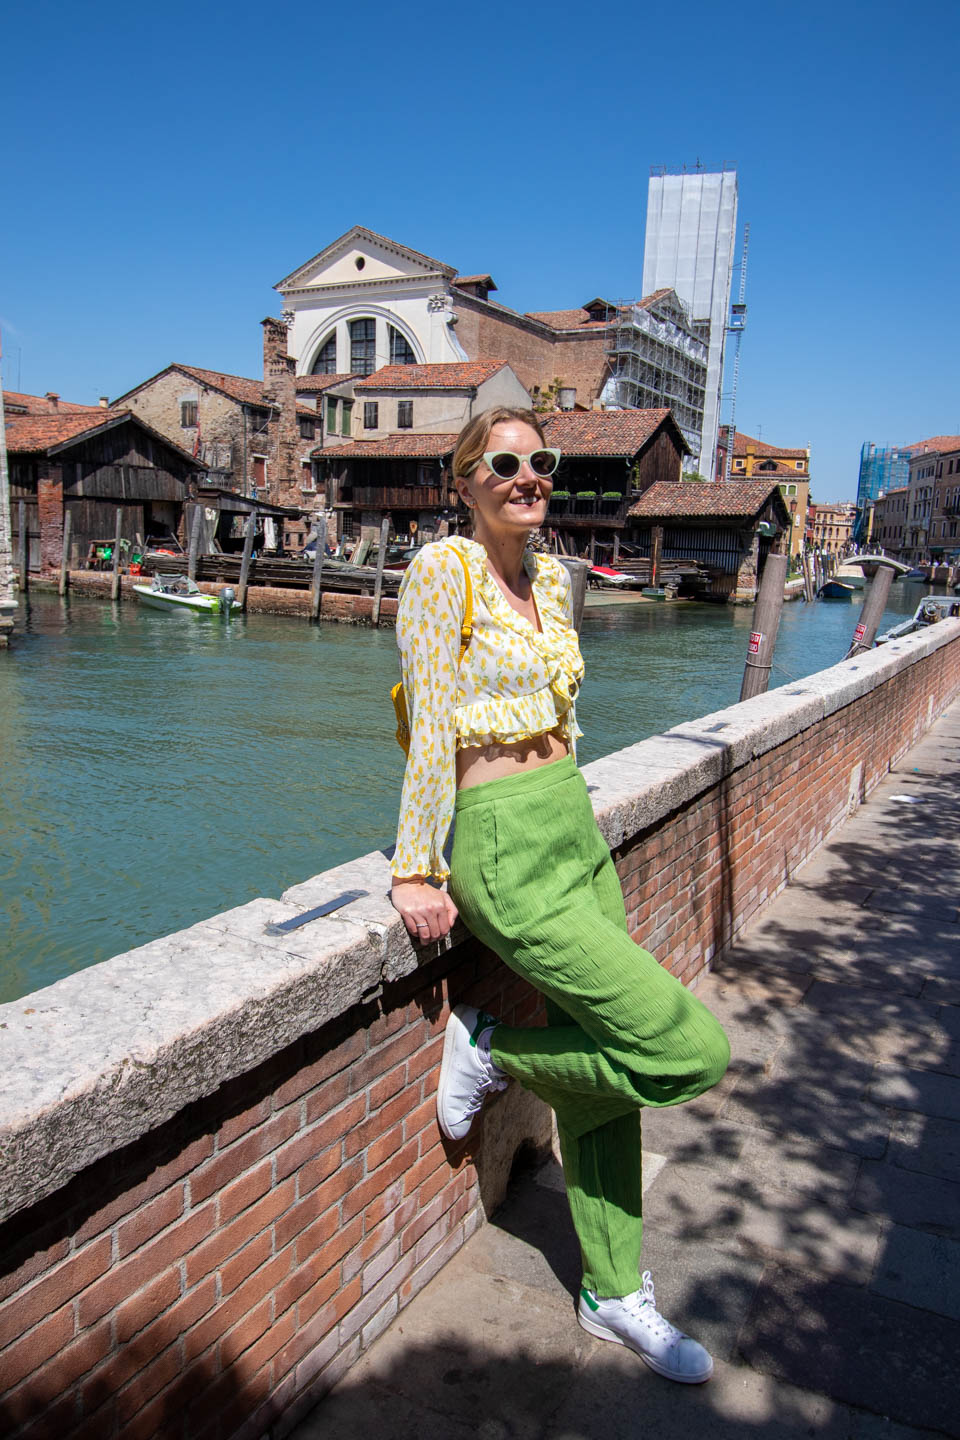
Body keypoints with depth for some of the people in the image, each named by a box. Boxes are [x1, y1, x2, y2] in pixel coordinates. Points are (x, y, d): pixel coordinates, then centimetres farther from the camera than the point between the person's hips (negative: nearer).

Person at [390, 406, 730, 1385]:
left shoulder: (552, 579, 11)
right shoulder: (442, 569, -12)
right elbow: (430, 727, -15)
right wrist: (415, 871, -13)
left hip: (577, 832, 8)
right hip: (501, 854, -8)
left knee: (602, 1070, 14)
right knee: (694, 1050, -7)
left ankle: (614, 1293, 34)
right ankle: (491, 1049, 12)